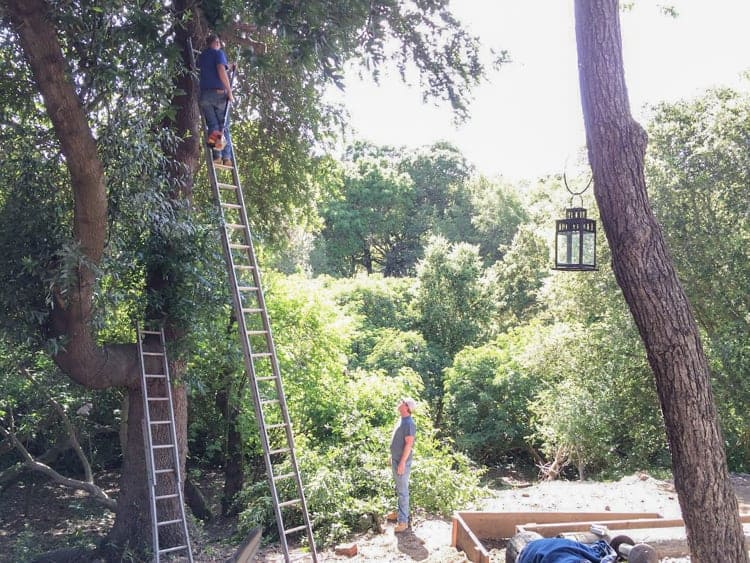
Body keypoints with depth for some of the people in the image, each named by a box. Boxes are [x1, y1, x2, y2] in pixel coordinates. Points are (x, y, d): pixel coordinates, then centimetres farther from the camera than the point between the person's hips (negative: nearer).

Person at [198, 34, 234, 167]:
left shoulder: (201, 56, 23)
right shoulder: (219, 53, 3)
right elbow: (221, 71, -12)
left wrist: (227, 66, 48)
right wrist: (229, 92, -10)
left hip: (205, 94, 4)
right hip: (219, 93, -4)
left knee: (212, 126, 0)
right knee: (224, 127, 0)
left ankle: (217, 156, -18)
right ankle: (227, 157, -8)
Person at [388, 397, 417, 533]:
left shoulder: (408, 423, -20)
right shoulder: (401, 420, 9)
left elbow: (409, 444, -23)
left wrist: (402, 462, -23)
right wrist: (392, 457, 22)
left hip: (402, 462, -10)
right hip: (396, 460, 10)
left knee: (403, 491, -5)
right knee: (399, 489, 20)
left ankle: (403, 521, -1)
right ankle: (401, 512, 33)